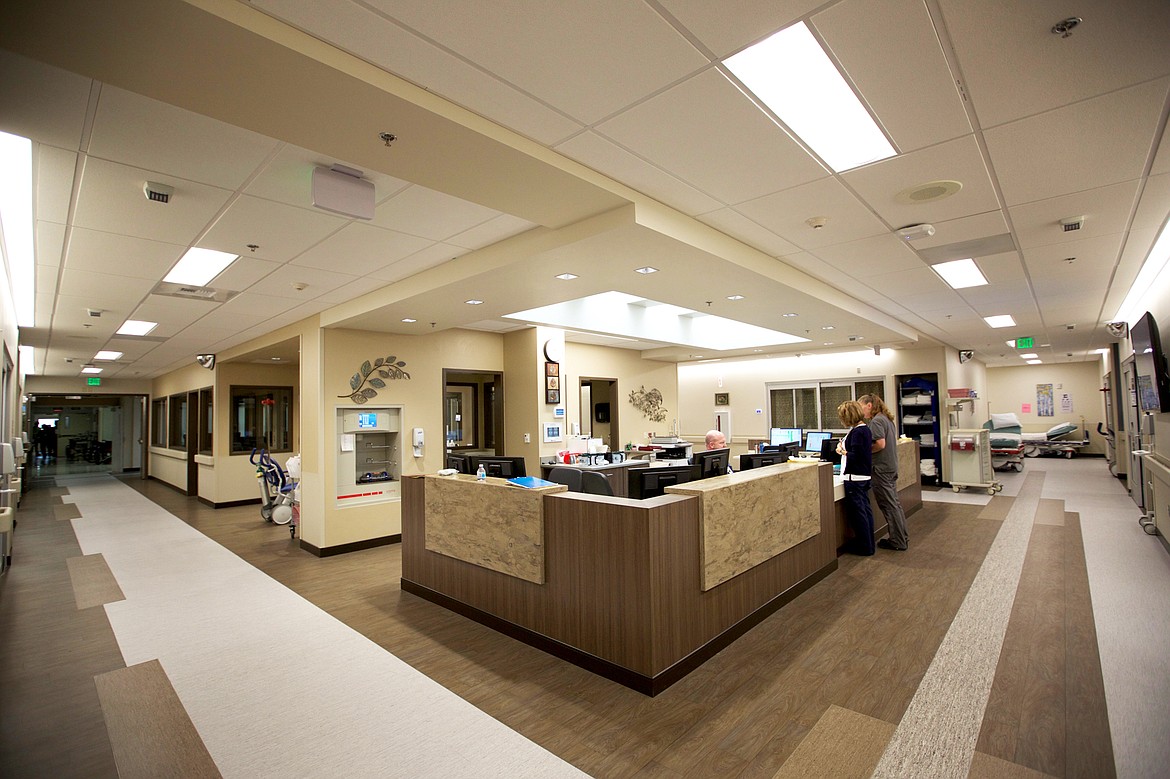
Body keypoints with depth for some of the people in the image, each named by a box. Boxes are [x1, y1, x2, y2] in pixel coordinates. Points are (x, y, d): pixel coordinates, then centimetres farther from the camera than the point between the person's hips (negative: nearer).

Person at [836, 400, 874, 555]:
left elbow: (855, 456, -22)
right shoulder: (865, 429, 10)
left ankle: (864, 546, 9)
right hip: (864, 475, 10)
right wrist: (845, 449, 11)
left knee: (857, 511, 0)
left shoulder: (857, 432, -19)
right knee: (865, 509, 17)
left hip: (855, 477, -10)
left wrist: (843, 451, -7)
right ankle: (868, 543, 27)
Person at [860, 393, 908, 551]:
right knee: (894, 503, 17)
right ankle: (902, 537, 26)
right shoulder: (887, 419, 13)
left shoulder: (876, 421, -16)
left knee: (889, 505, -1)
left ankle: (898, 542, 7)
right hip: (891, 467, 10)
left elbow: (880, 444, -24)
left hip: (881, 469, -10)